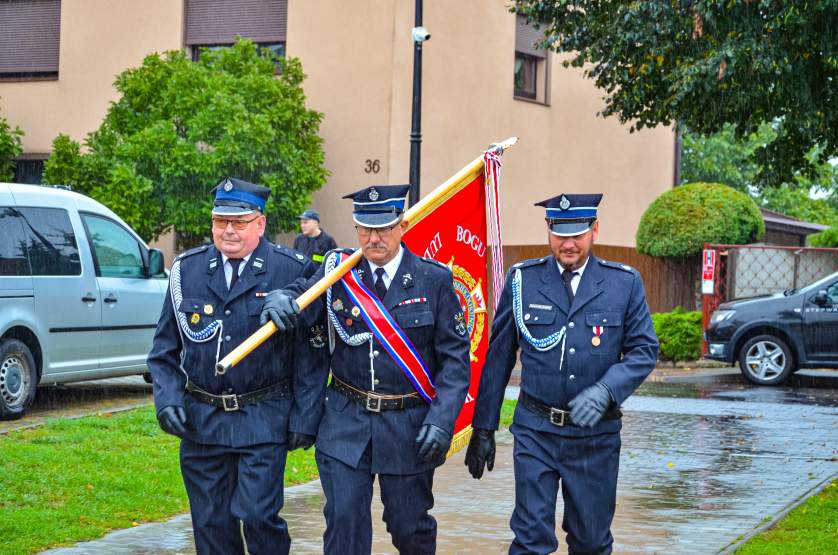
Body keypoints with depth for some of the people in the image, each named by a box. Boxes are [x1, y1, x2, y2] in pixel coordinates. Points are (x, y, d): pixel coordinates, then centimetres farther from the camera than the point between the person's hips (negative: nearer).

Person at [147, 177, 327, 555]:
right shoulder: (187, 270, 6)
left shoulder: (292, 270, -3)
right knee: (211, 524, 8)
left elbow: (311, 350, -2)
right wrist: (167, 399, -3)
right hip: (200, 421, 4)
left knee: (257, 515, -12)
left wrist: (305, 417, -6)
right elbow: (164, 349, 12)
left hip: (264, 421, -3)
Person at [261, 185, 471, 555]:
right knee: (343, 522, -2)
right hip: (346, 423, 1)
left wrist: (442, 420, -15)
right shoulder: (337, 272, 1)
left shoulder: (433, 280, -4)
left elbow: (455, 357, -5)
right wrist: (278, 299, -18)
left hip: (409, 428, -1)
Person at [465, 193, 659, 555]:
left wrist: (605, 391, -18)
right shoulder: (523, 280, 1)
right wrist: (483, 428, 5)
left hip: (596, 433, 1)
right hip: (536, 431, -1)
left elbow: (644, 350, 0)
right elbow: (497, 357, 5)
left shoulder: (624, 283, 1)